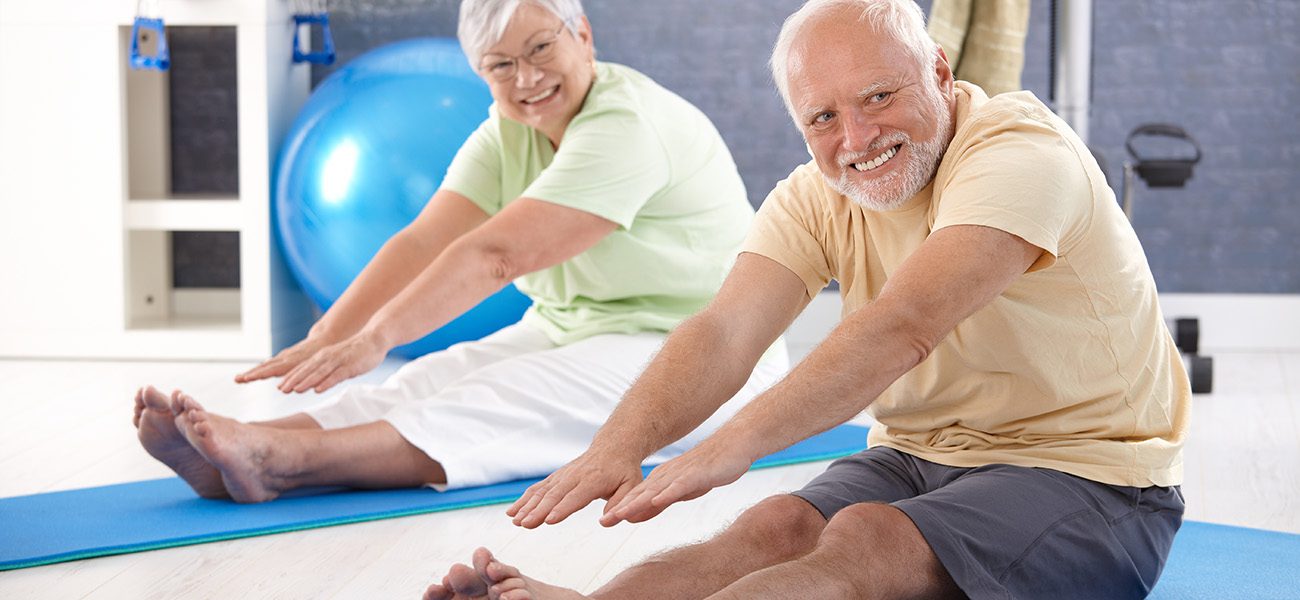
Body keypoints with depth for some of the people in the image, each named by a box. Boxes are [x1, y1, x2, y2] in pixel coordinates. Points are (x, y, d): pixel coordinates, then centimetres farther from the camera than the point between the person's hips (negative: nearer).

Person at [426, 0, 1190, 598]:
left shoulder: (1025, 153, -20)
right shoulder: (817, 196, 2)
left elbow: (903, 329, -34)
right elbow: (726, 333, -13)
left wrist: (733, 447, -44)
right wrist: (619, 447, -33)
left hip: (1090, 476, -6)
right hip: (920, 458, 7)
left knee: (865, 537, -31)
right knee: (775, 529, -22)